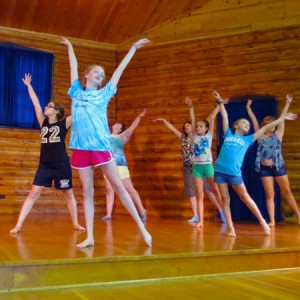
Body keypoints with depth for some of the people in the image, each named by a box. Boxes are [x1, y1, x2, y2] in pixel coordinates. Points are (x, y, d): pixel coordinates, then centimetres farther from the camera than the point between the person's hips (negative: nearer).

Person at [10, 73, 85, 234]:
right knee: (33, 194, -2)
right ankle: (18, 225, -3)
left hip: (62, 165, -3)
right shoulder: (43, 122, 9)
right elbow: (35, 102, 13)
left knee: (68, 195, 8)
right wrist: (28, 85, 18)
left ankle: (75, 224, 20)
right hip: (44, 165, 3)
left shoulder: (64, 123, -2)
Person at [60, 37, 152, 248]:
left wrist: (134, 48, 22)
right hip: (81, 148, 2)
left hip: (101, 147, -2)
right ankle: (90, 237, 7)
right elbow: (74, 66, 28)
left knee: (118, 186, -1)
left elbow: (120, 69, 17)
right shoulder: (77, 92, 16)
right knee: (87, 193, 4)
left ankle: (142, 227, 4)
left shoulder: (104, 93, 13)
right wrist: (69, 46, 39)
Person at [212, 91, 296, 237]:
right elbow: (224, 117, 22)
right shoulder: (228, 135, 16)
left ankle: (262, 221, 18)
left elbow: (265, 128, 16)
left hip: (234, 173, -1)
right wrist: (220, 102, 26)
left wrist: (282, 118, 19)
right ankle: (231, 228, 8)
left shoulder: (248, 139, 15)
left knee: (245, 197, 5)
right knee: (225, 199, 3)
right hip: (219, 170, 1)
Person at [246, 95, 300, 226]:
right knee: (269, 194, 3)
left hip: (278, 166, 0)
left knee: (287, 192, 8)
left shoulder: (278, 134, 4)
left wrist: (288, 102, -1)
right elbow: (254, 120, 8)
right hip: (265, 168, 0)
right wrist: (248, 107, 12)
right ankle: (272, 220, 6)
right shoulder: (260, 136, 5)